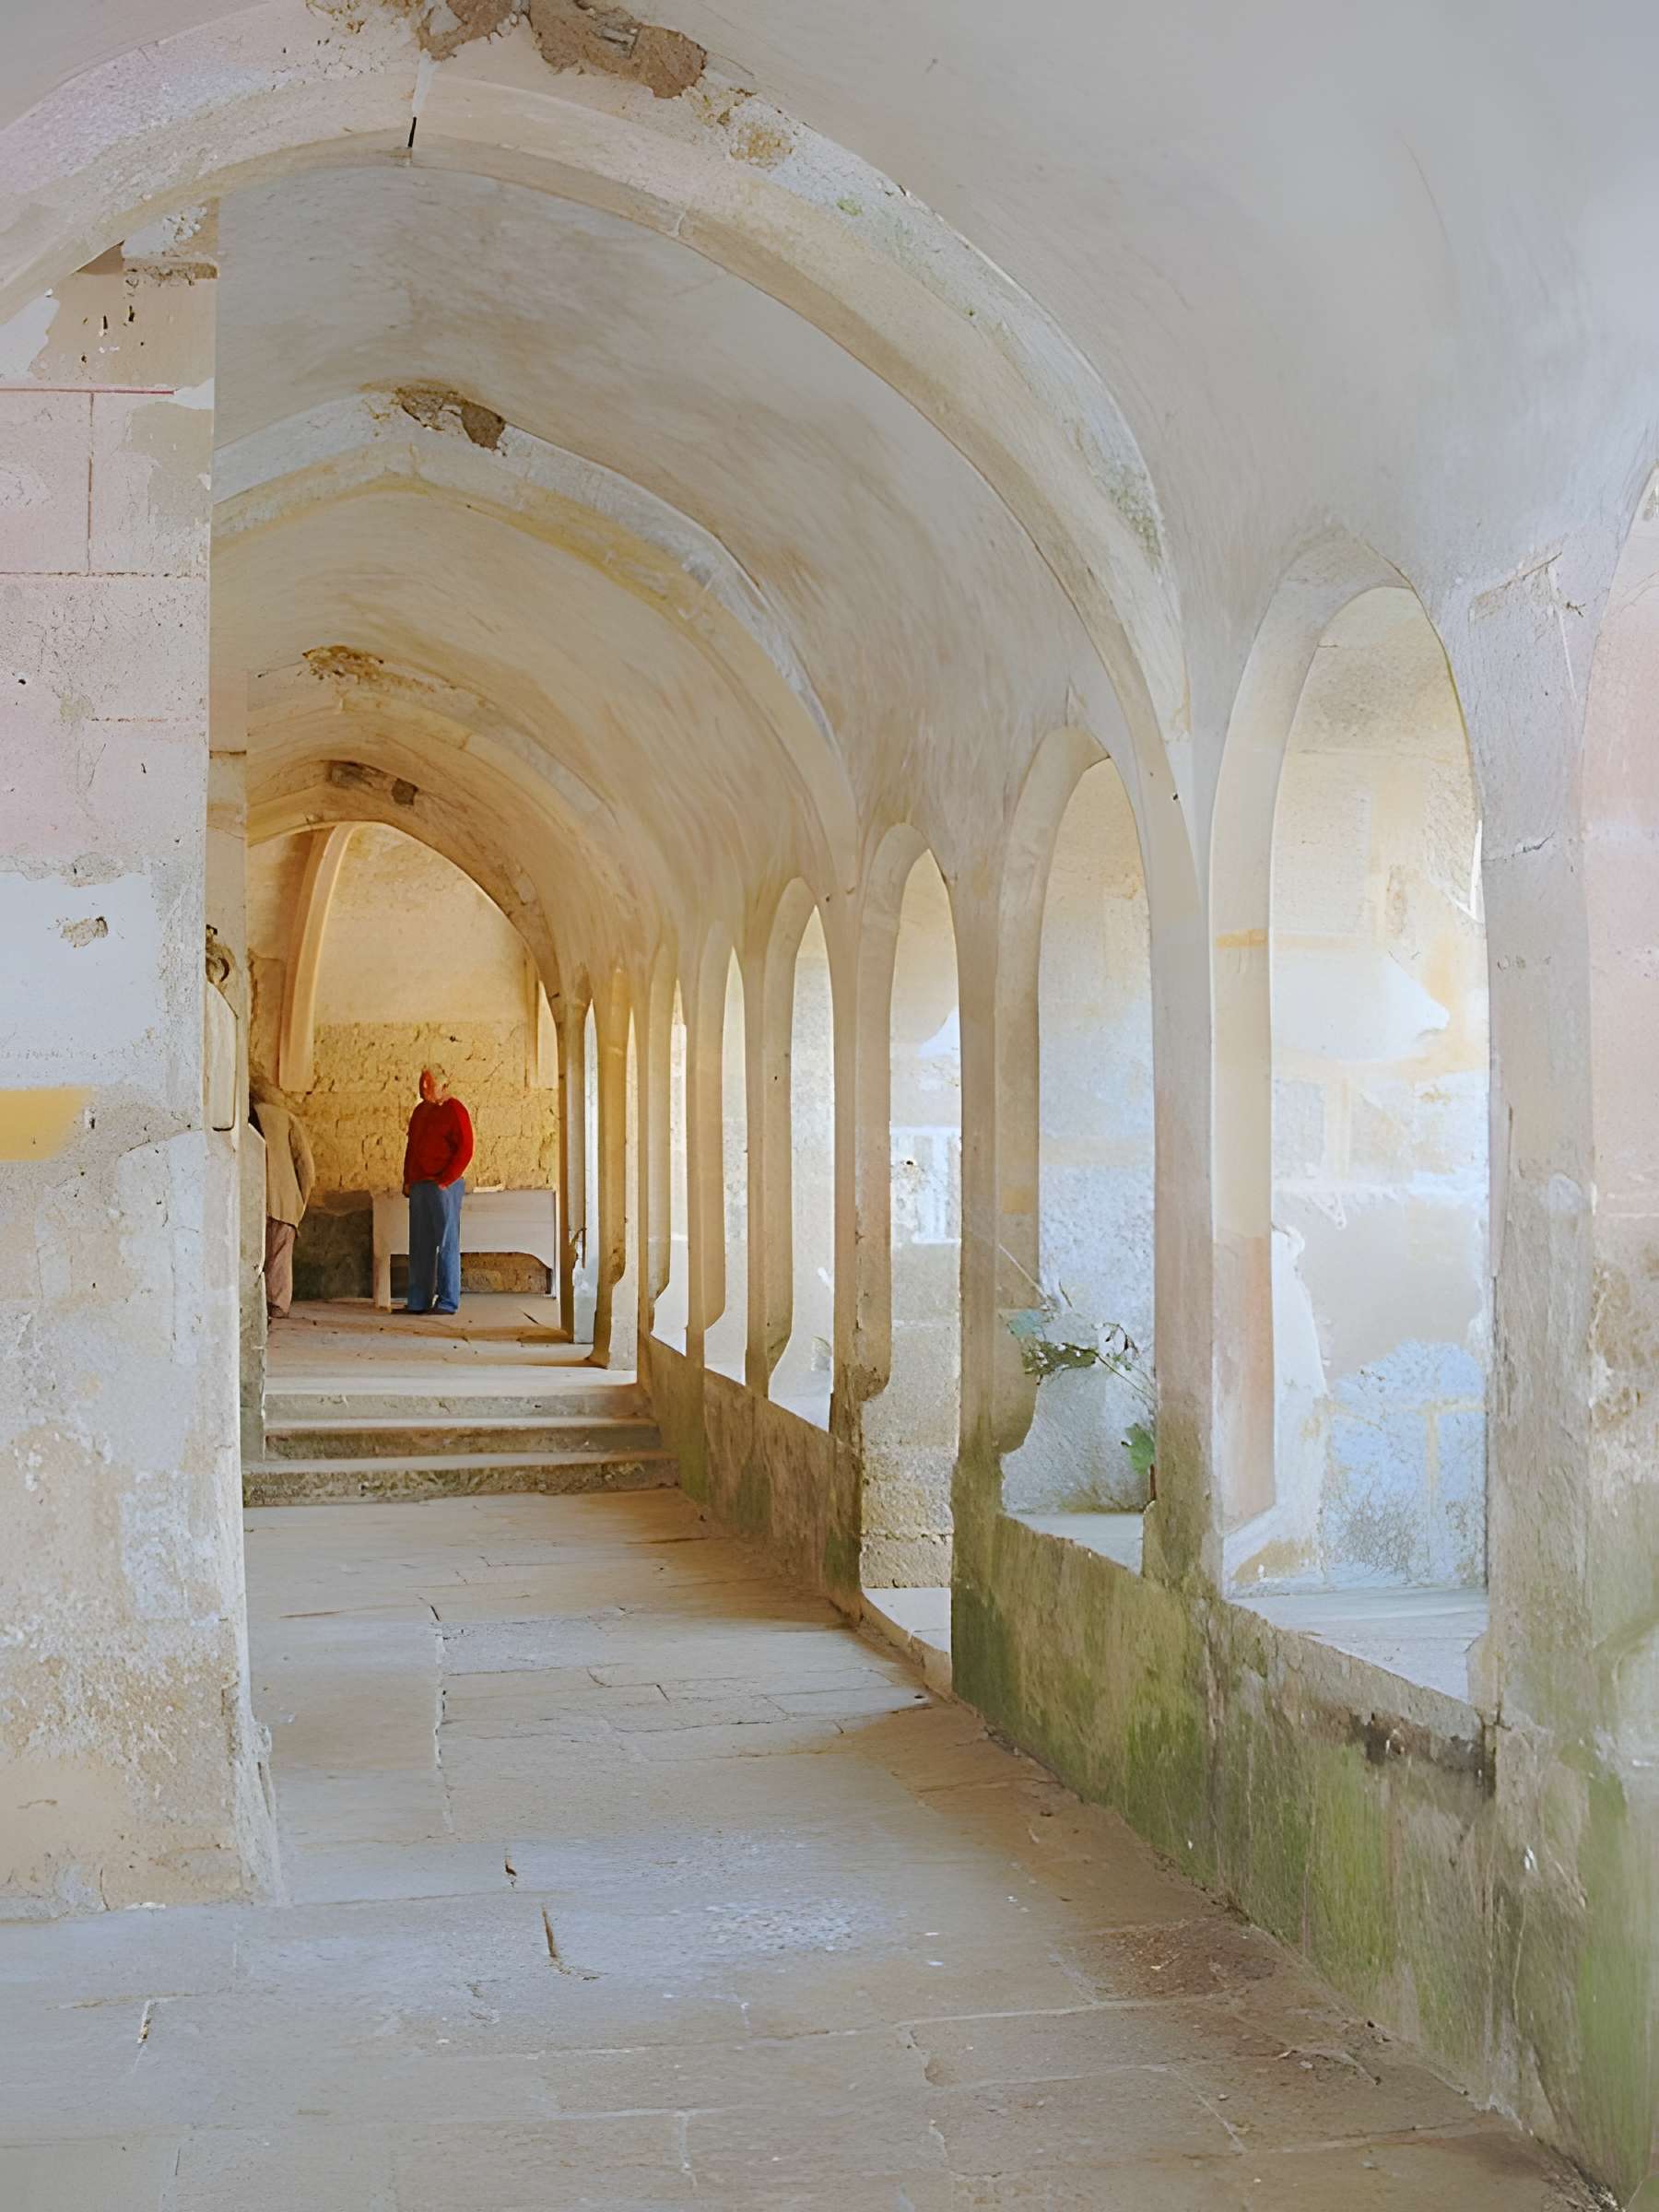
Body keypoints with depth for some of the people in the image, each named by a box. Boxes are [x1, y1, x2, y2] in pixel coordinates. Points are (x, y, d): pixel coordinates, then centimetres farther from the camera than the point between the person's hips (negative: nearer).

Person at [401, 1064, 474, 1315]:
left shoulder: (453, 1110, -5)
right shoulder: (420, 1111, 19)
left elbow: (465, 1149, -12)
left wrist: (445, 1180, -15)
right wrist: (408, 1180, 14)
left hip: (444, 1187, -8)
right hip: (418, 1188, 8)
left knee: (446, 1244, -5)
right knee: (420, 1245, 8)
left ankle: (447, 1301, -2)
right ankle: (418, 1302, 11)